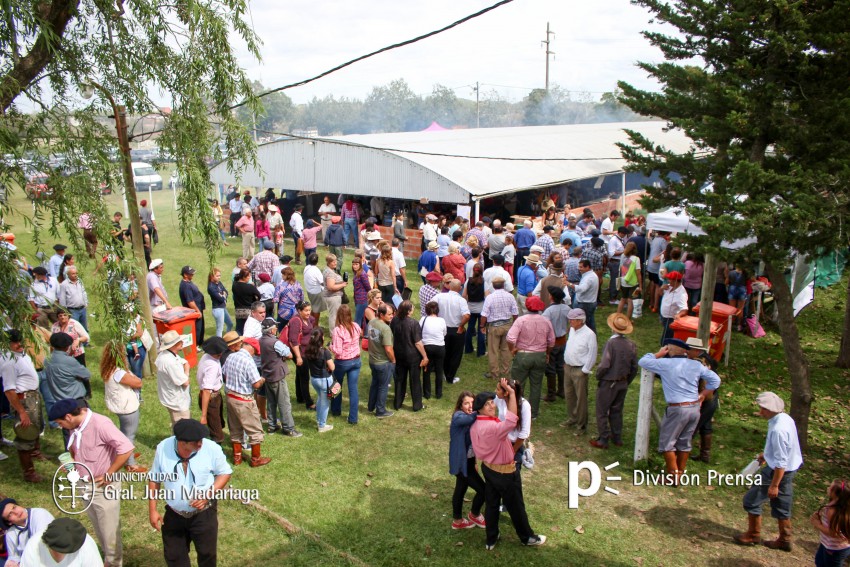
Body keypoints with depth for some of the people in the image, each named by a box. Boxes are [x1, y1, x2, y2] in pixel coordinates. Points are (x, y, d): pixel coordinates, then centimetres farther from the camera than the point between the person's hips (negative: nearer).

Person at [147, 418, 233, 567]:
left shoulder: (212, 449, -23)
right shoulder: (163, 448, -17)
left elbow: (225, 473, -8)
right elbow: (154, 479, -2)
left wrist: (208, 494, -23)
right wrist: (152, 510, -1)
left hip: (204, 514, -2)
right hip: (174, 514, 2)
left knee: (207, 553, 15)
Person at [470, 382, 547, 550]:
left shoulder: (475, 425, -4)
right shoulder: (492, 427, -34)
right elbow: (511, 420, -46)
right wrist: (511, 393, -44)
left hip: (487, 468, 8)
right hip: (504, 472, -8)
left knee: (491, 505, 20)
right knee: (516, 507, 14)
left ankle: (491, 540, 33)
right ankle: (527, 537, 34)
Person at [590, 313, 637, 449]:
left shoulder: (611, 343, -23)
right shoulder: (631, 345, -4)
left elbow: (604, 365, -25)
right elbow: (634, 367, 3)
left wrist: (598, 375, -5)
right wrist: (627, 382, 15)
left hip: (608, 384, -6)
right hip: (623, 384, 6)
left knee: (602, 412, 7)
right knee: (617, 411, 20)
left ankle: (603, 440, 12)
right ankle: (617, 438, 29)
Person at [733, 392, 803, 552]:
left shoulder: (778, 430, -32)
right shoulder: (785, 418, -2)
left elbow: (780, 462, -27)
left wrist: (774, 485, -20)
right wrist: (766, 455, 24)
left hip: (779, 471, -9)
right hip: (791, 468, 9)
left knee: (752, 500, 8)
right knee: (782, 506, 22)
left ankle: (753, 535, 25)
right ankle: (784, 540, 37)